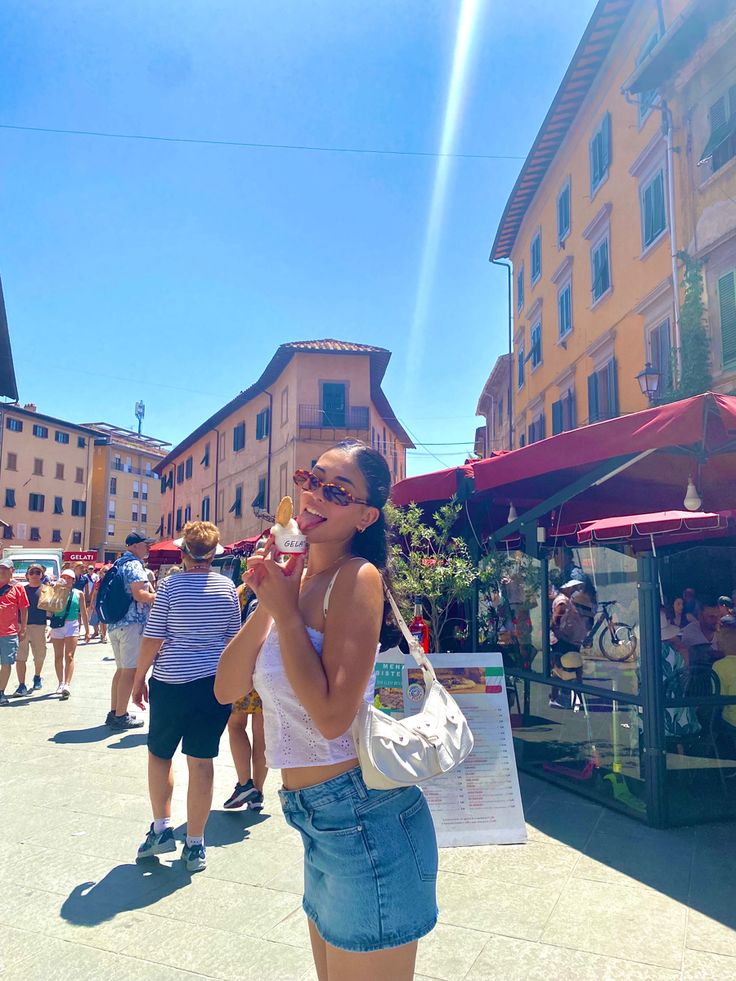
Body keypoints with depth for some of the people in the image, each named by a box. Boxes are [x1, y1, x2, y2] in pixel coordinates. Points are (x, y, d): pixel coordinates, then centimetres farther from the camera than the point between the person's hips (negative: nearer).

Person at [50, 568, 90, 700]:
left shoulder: (79, 593, 6)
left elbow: (83, 613, 9)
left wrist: (87, 630, 9)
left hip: (72, 625, -1)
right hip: (57, 625, 2)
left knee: (69, 656, -9)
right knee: (58, 656, 8)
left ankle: (67, 685, -17)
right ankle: (60, 683, 20)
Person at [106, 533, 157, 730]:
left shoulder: (120, 564, 18)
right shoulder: (134, 564, -11)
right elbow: (139, 595, -21)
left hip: (115, 623, 10)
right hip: (132, 623, -10)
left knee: (121, 669, 16)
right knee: (130, 670, -5)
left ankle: (114, 712, 21)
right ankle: (121, 716, -2)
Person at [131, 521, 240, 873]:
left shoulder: (170, 584, -8)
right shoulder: (227, 586, 1)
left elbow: (153, 639, -8)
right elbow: (233, 639, 7)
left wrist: (139, 678, 4)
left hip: (172, 684, -2)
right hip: (215, 684, 3)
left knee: (159, 753, 19)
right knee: (202, 762, 8)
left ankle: (161, 828, 21)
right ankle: (194, 845, 17)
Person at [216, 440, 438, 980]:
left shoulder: (356, 577, -17)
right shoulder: (295, 578, 6)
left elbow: (332, 715, -25)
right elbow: (227, 688, 2)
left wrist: (286, 610, -18)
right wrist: (265, 602, -11)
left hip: (364, 819, -8)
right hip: (319, 819, 8)